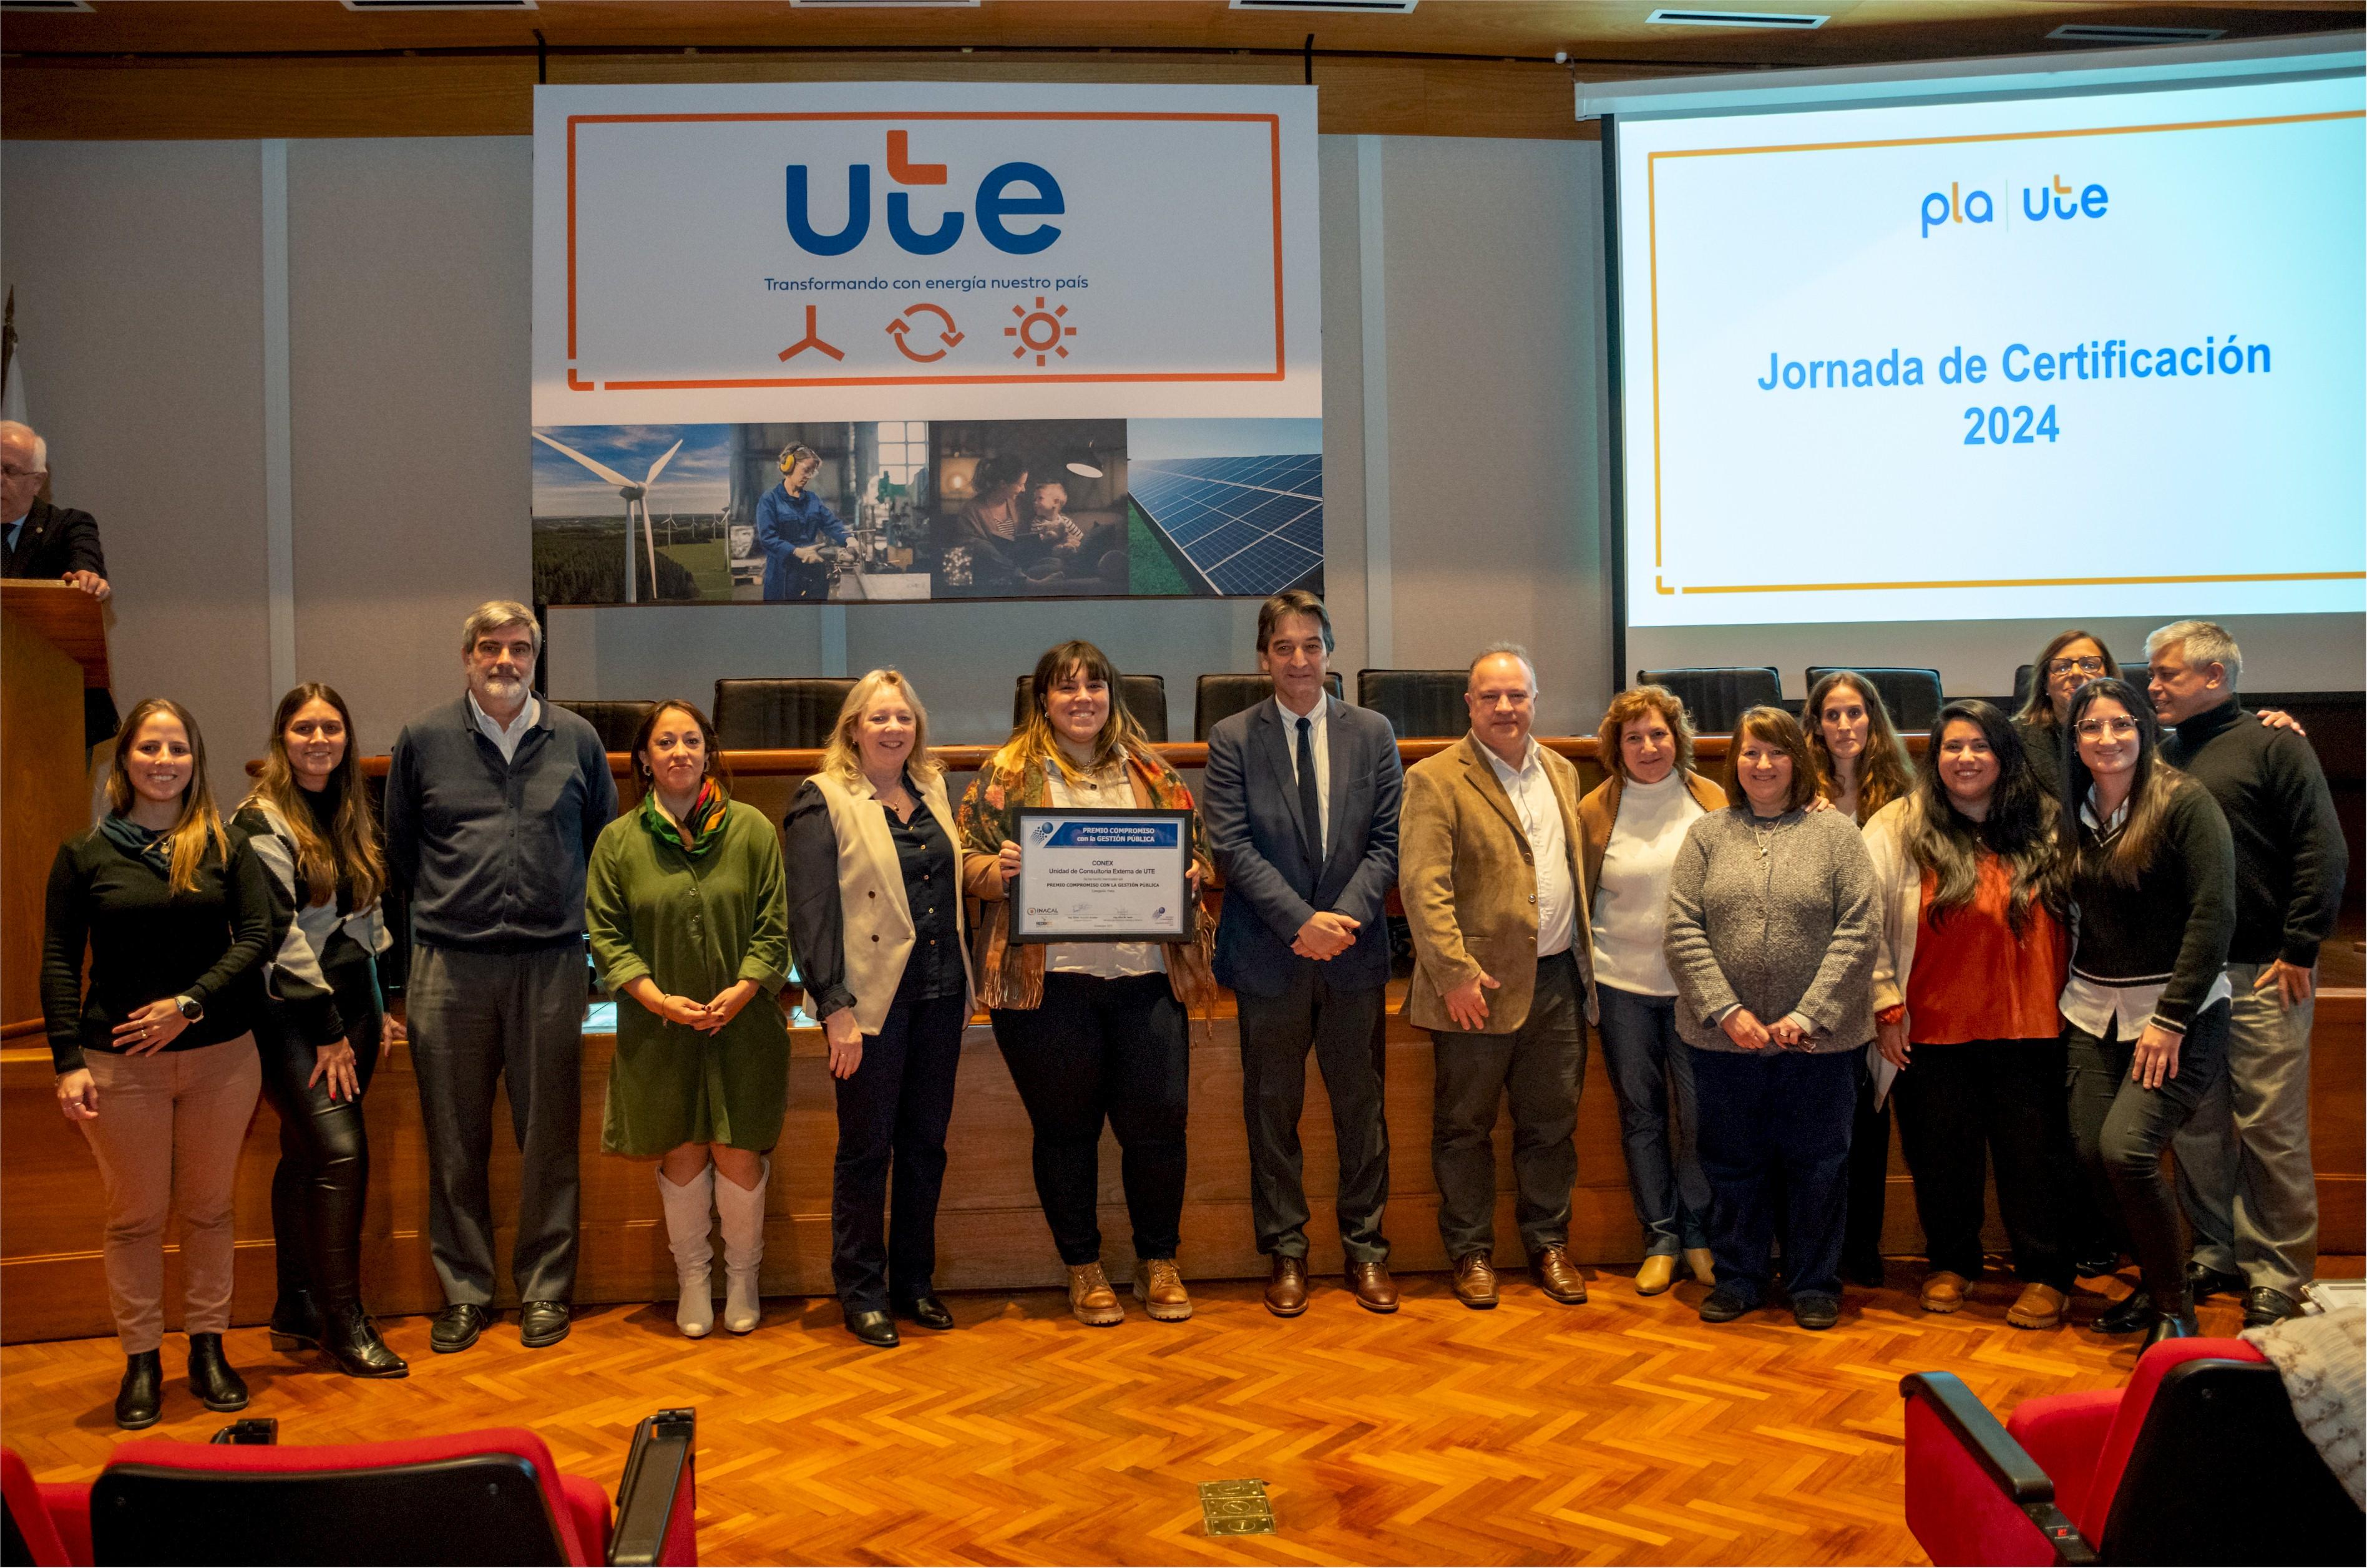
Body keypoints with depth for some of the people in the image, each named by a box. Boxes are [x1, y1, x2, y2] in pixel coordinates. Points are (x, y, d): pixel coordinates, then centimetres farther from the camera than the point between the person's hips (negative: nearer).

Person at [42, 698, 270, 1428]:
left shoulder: (226, 847, 4)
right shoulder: (84, 855, 2)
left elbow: (255, 936, -2)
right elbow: (59, 963, 1)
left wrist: (189, 1003, -14)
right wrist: (68, 1062, -7)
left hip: (220, 1054, 1)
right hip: (120, 1061, -1)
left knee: (209, 1208, 10)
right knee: (136, 1215, 6)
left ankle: (208, 1349, 21)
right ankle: (141, 1361, 17)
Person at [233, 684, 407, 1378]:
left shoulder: (351, 814, 13)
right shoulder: (262, 822, -10)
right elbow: (278, 935, -14)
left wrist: (374, 1008, 15)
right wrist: (327, 1032, -13)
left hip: (350, 1003, 7)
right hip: (290, 1013, -7)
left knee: (307, 1154, 11)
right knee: (341, 1150, -13)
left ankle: (297, 1308, 19)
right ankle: (342, 1321, -5)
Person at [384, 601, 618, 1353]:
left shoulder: (576, 739, 7)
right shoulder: (424, 739, 5)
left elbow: (603, 841, 16)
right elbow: (399, 847, 14)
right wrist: (451, 907, 11)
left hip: (551, 961, 0)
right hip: (449, 966, 0)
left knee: (549, 1136, 5)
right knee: (455, 1140, 6)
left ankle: (545, 1290, 16)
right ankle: (463, 1292, 18)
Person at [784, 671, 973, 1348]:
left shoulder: (932, 789, 12)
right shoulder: (824, 799, -6)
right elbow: (811, 912, -11)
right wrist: (835, 1008, -16)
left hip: (940, 993, 6)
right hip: (873, 999, -5)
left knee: (926, 1144, 12)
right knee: (867, 1148, 4)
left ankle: (915, 1282, 25)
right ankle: (862, 1294, 18)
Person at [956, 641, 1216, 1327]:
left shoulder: (1151, 773, 13)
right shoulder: (1006, 773, 5)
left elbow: (1196, 850, 16)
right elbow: (967, 858, 3)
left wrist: (1192, 876, -5)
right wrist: (998, 871, -18)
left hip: (1145, 973, 2)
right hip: (1046, 979, -2)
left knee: (1159, 1119, 2)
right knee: (1065, 1127, 7)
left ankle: (1159, 1262, 23)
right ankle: (1083, 1269, 25)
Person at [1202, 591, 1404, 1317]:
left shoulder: (1373, 733, 5)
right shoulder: (1232, 739, -1)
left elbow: (1387, 841, 1)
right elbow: (1232, 846, -8)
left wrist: (1348, 916, -14)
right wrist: (1301, 921, -16)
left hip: (1355, 953, 1)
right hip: (1269, 954, -1)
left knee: (1361, 1105, 9)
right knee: (1272, 1109, 8)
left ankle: (1365, 1249, 23)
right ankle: (1285, 1252, 22)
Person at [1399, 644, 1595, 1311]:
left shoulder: (1562, 773, 14)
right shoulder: (1435, 780, -7)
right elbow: (1423, 885, -14)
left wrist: (1583, 954, 13)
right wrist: (1454, 973, -19)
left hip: (1559, 980, 5)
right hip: (1480, 985, -5)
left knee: (1552, 1124, 13)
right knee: (1465, 1128, 6)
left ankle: (1549, 1244, 28)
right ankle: (1471, 1252, 20)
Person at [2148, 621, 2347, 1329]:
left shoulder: (2274, 746, -2)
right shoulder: (2162, 757, 13)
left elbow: (2322, 853, -7)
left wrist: (2298, 952, -11)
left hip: (2260, 977, -5)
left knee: (2270, 1126, -1)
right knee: (2197, 1125, 9)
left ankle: (2280, 1276, 10)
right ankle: (2218, 1252, 21)